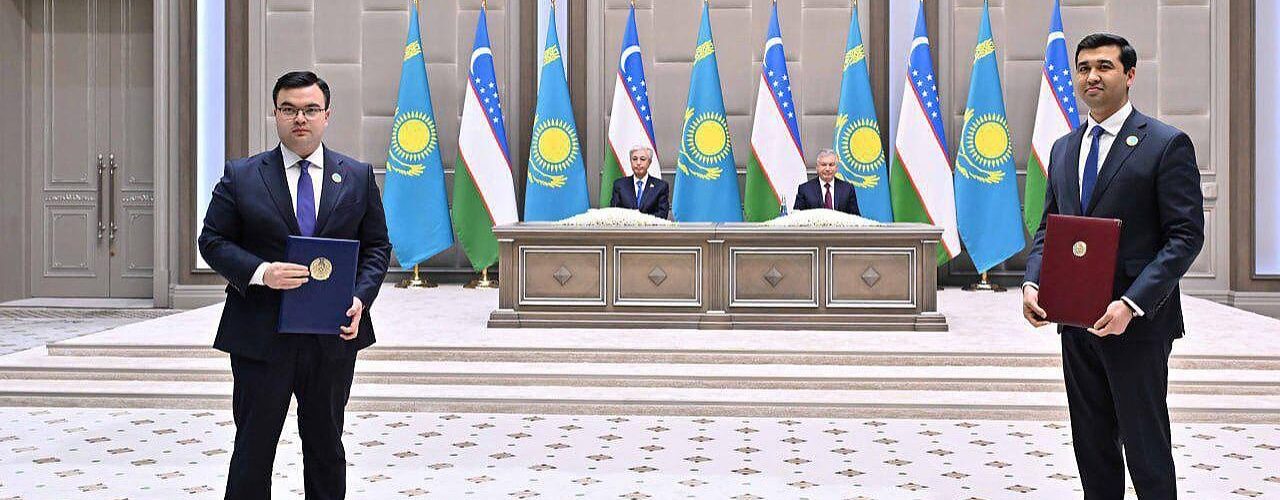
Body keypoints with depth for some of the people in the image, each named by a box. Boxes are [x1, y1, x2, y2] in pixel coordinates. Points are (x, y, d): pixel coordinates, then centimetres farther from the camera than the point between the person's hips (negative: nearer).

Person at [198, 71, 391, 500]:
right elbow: (212, 241, -1)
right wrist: (260, 272, -18)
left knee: (326, 447, 13)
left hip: (333, 338, 2)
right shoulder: (240, 176, 2)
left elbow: (377, 246, 8)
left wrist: (361, 297, -9)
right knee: (253, 446, 6)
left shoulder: (358, 177, 7)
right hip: (261, 336, -1)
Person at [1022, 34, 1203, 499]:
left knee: (1145, 446, 1)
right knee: (1092, 447, 13)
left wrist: (1132, 303, -22)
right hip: (1076, 321, 6)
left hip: (1137, 322, -6)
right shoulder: (1063, 148, 13)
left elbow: (1186, 235, -12)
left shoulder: (1167, 144, -7)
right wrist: (1031, 282, -4)